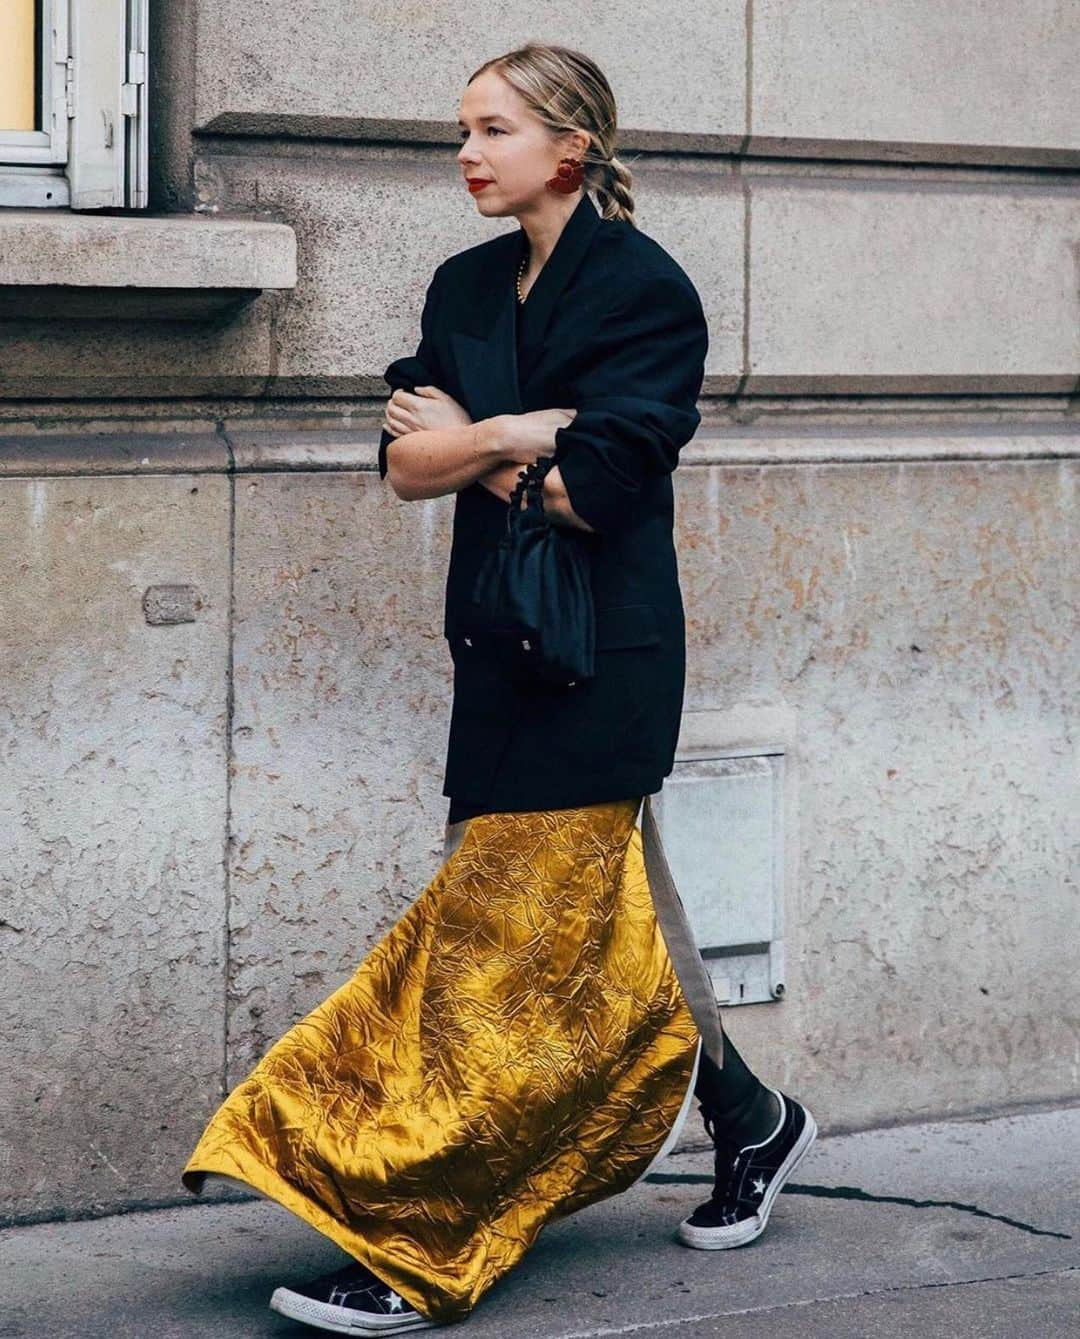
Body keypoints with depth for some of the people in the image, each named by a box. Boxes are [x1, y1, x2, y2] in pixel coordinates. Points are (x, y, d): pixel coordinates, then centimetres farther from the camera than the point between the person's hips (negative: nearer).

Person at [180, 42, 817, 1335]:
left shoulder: (646, 289, -9)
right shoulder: (466, 287, 12)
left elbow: (592, 485, -18)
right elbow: (403, 462, 4)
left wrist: (461, 441, -6)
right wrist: (520, 432, -13)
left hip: (601, 654, -8)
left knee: (510, 945, -8)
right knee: (607, 912, 14)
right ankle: (749, 1120, 33)